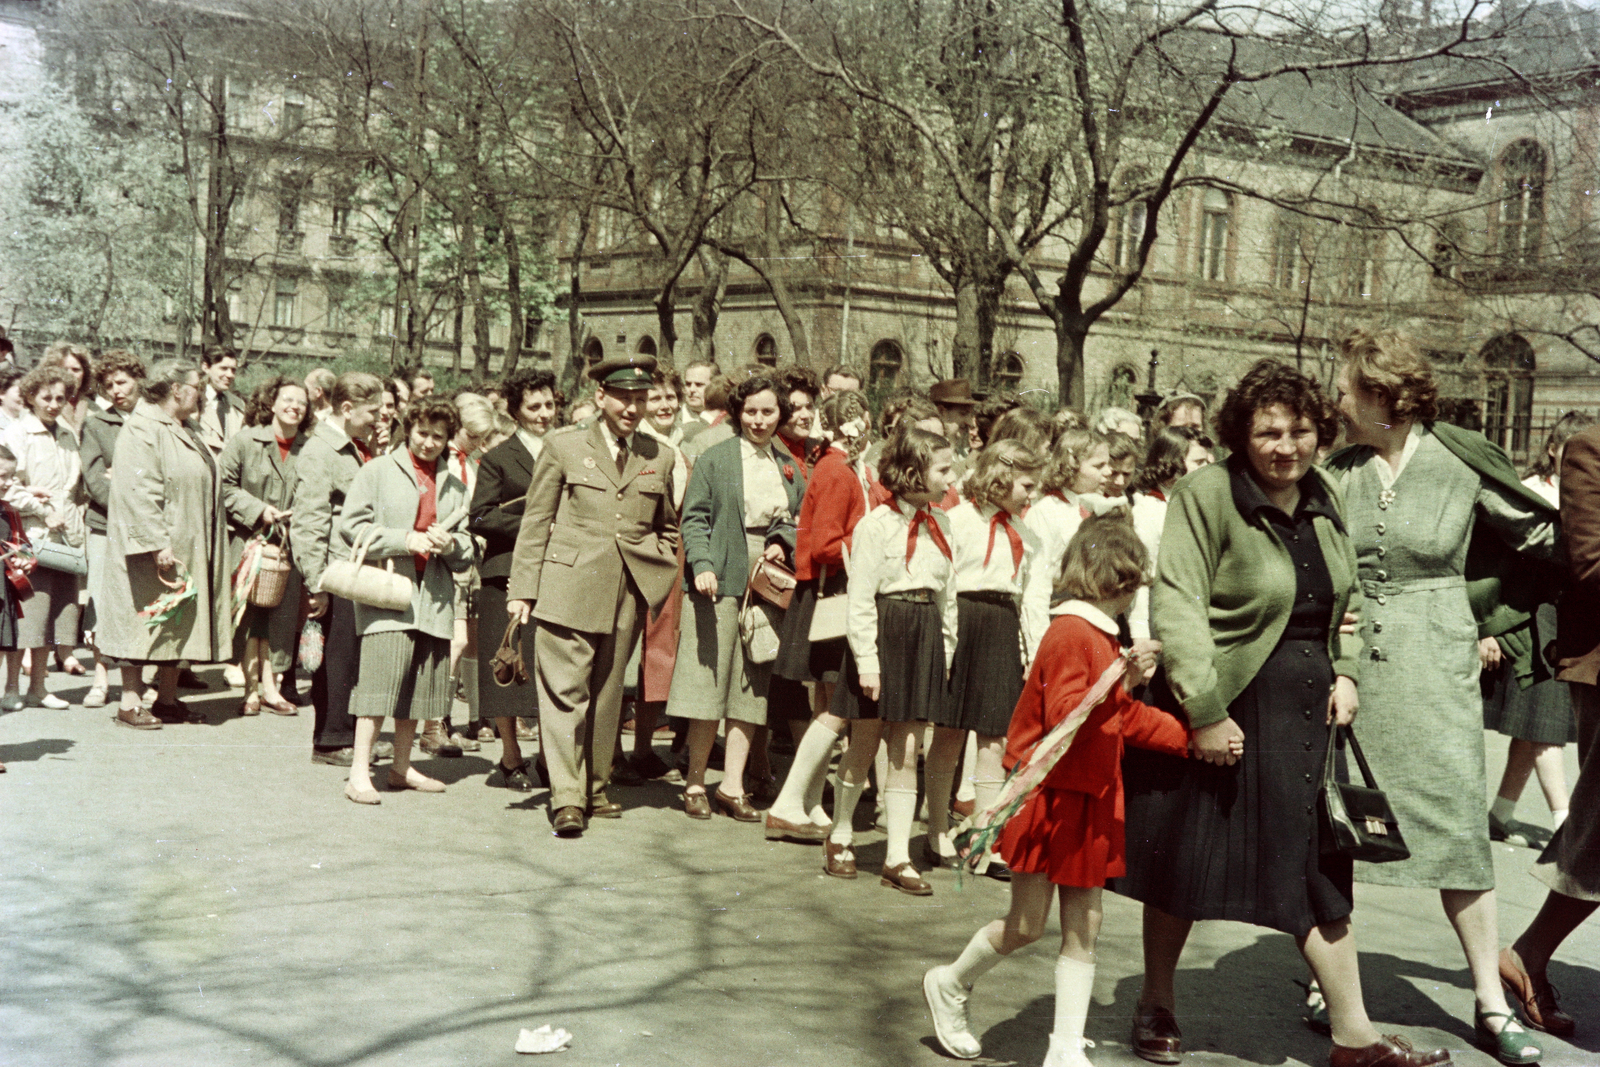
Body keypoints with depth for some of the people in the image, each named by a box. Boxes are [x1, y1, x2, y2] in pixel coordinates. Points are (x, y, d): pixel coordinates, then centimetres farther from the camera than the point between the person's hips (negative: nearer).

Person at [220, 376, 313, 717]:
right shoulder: (245, 440, -4)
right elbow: (225, 485, -4)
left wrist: (297, 516, -6)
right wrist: (258, 510, -12)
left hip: (287, 544, 3)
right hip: (248, 539, -2)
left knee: (280, 612, 3)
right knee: (249, 614, 0)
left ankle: (270, 686, 12)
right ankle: (251, 688, 8)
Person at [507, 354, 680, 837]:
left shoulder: (660, 457, 12)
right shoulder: (563, 448, 4)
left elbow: (668, 529, 23)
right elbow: (535, 523, 4)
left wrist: (660, 580, 10)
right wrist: (523, 588, -2)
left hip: (628, 596, 3)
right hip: (568, 590, -3)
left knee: (606, 694, 10)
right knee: (564, 691, -6)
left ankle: (594, 788, 22)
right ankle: (566, 797, -3)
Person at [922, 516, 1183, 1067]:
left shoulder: (1102, 637, 14)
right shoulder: (1071, 634, -17)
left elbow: (1129, 718, 20)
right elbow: (1064, 721, -25)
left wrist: (1195, 737, 13)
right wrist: (1117, 684, -36)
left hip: (1087, 801, 9)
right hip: (1049, 798, -9)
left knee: (1084, 926, 7)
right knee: (1026, 925, 0)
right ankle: (951, 984, 25)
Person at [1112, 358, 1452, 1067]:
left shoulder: (1324, 495, 6)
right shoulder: (1206, 494, -15)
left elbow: (1348, 597, 18)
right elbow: (1176, 606, -19)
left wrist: (1346, 671, 3)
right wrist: (1205, 712, -22)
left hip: (1308, 706, 5)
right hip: (1227, 705, -5)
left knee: (1318, 867, 8)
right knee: (1188, 864, 9)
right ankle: (1156, 1004, 29)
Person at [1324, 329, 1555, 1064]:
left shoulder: (1461, 463, -4)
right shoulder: (1337, 472, 1)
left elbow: (1543, 542, 6)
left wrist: (1486, 623, 4)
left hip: (1433, 670, -2)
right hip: (1348, 666, 2)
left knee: (1457, 829, 0)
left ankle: (1491, 1004, 13)